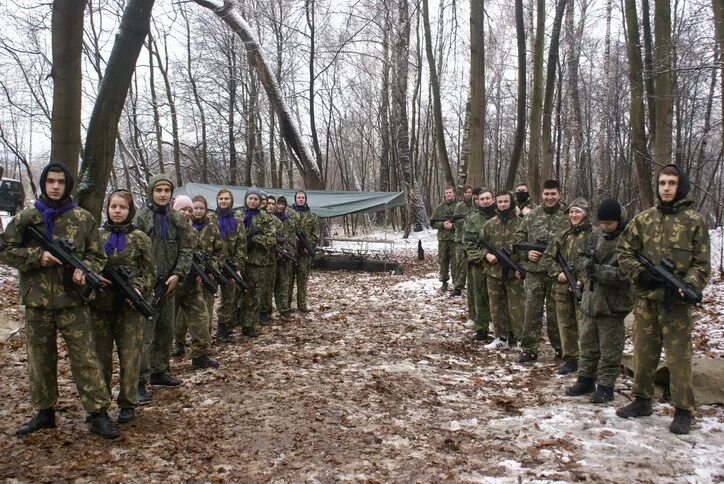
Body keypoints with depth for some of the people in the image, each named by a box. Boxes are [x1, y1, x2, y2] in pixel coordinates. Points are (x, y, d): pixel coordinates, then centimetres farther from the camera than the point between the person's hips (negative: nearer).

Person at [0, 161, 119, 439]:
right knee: (40, 360, 13)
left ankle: (98, 415, 3)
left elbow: (97, 256, 6)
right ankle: (44, 413, 28)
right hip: (36, 302, 2)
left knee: (85, 359, -1)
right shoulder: (26, 218, 5)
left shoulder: (84, 219, 3)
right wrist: (37, 256, -12)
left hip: (72, 301, -2)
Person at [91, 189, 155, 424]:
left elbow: (149, 272, 3)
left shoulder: (139, 238, 2)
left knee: (130, 356, 1)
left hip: (129, 305, -2)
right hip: (100, 304, 2)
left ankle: (127, 403, 13)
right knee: (101, 355, 8)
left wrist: (139, 290, -14)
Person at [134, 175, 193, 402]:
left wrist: (177, 274, -5)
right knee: (145, 334, -7)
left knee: (166, 331, 13)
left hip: (168, 283, 6)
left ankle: (159, 372, 26)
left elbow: (186, 249, 8)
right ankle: (140, 381, -3)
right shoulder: (141, 217, -4)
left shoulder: (177, 219, 10)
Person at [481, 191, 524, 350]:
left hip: (514, 273, -4)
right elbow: (482, 244, 15)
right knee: (496, 306, 10)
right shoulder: (489, 224, 7)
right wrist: (487, 254, -7)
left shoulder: (520, 223, -3)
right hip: (493, 271, 4)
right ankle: (502, 338, 22)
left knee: (516, 307, -2)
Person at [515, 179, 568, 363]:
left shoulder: (568, 215, -1)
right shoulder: (532, 215, 7)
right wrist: (527, 252, -5)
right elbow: (519, 237, 11)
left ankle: (560, 348, 25)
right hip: (534, 271, 2)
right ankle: (529, 349, 12)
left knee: (556, 311, 9)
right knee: (532, 310, 4)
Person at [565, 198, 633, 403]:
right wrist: (588, 264, -11)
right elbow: (580, 257, 10)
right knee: (588, 343, 16)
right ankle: (586, 380, 29)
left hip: (613, 304, -6)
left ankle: (605, 386, 14)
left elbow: (625, 272, -21)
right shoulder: (597, 234, 6)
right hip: (590, 299, 7)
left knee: (610, 348, 4)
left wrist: (597, 270, -20)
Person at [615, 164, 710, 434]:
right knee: (643, 352, 13)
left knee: (678, 357, 1)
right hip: (646, 300, 4)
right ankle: (642, 401, 27)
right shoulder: (643, 219, 7)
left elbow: (702, 264, -2)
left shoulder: (694, 220, -1)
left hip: (676, 301, -3)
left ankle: (683, 411, 13)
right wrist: (641, 274, -8)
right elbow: (624, 252, 9)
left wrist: (686, 287, -18)